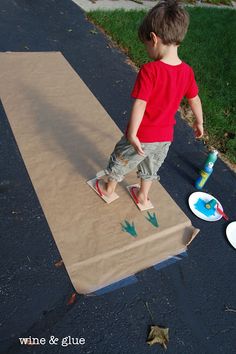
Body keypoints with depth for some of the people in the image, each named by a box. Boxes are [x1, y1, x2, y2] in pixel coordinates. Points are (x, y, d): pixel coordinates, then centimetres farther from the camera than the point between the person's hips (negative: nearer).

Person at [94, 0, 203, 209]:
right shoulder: (187, 71, -4)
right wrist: (199, 123, 22)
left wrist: (132, 134, -23)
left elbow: (140, 105, -28)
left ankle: (108, 189, 43)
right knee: (151, 168, 28)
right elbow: (195, 100, 8)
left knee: (120, 160, 21)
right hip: (165, 137, 6)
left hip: (142, 136, -5)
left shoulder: (149, 70, -24)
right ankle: (143, 196, 48)